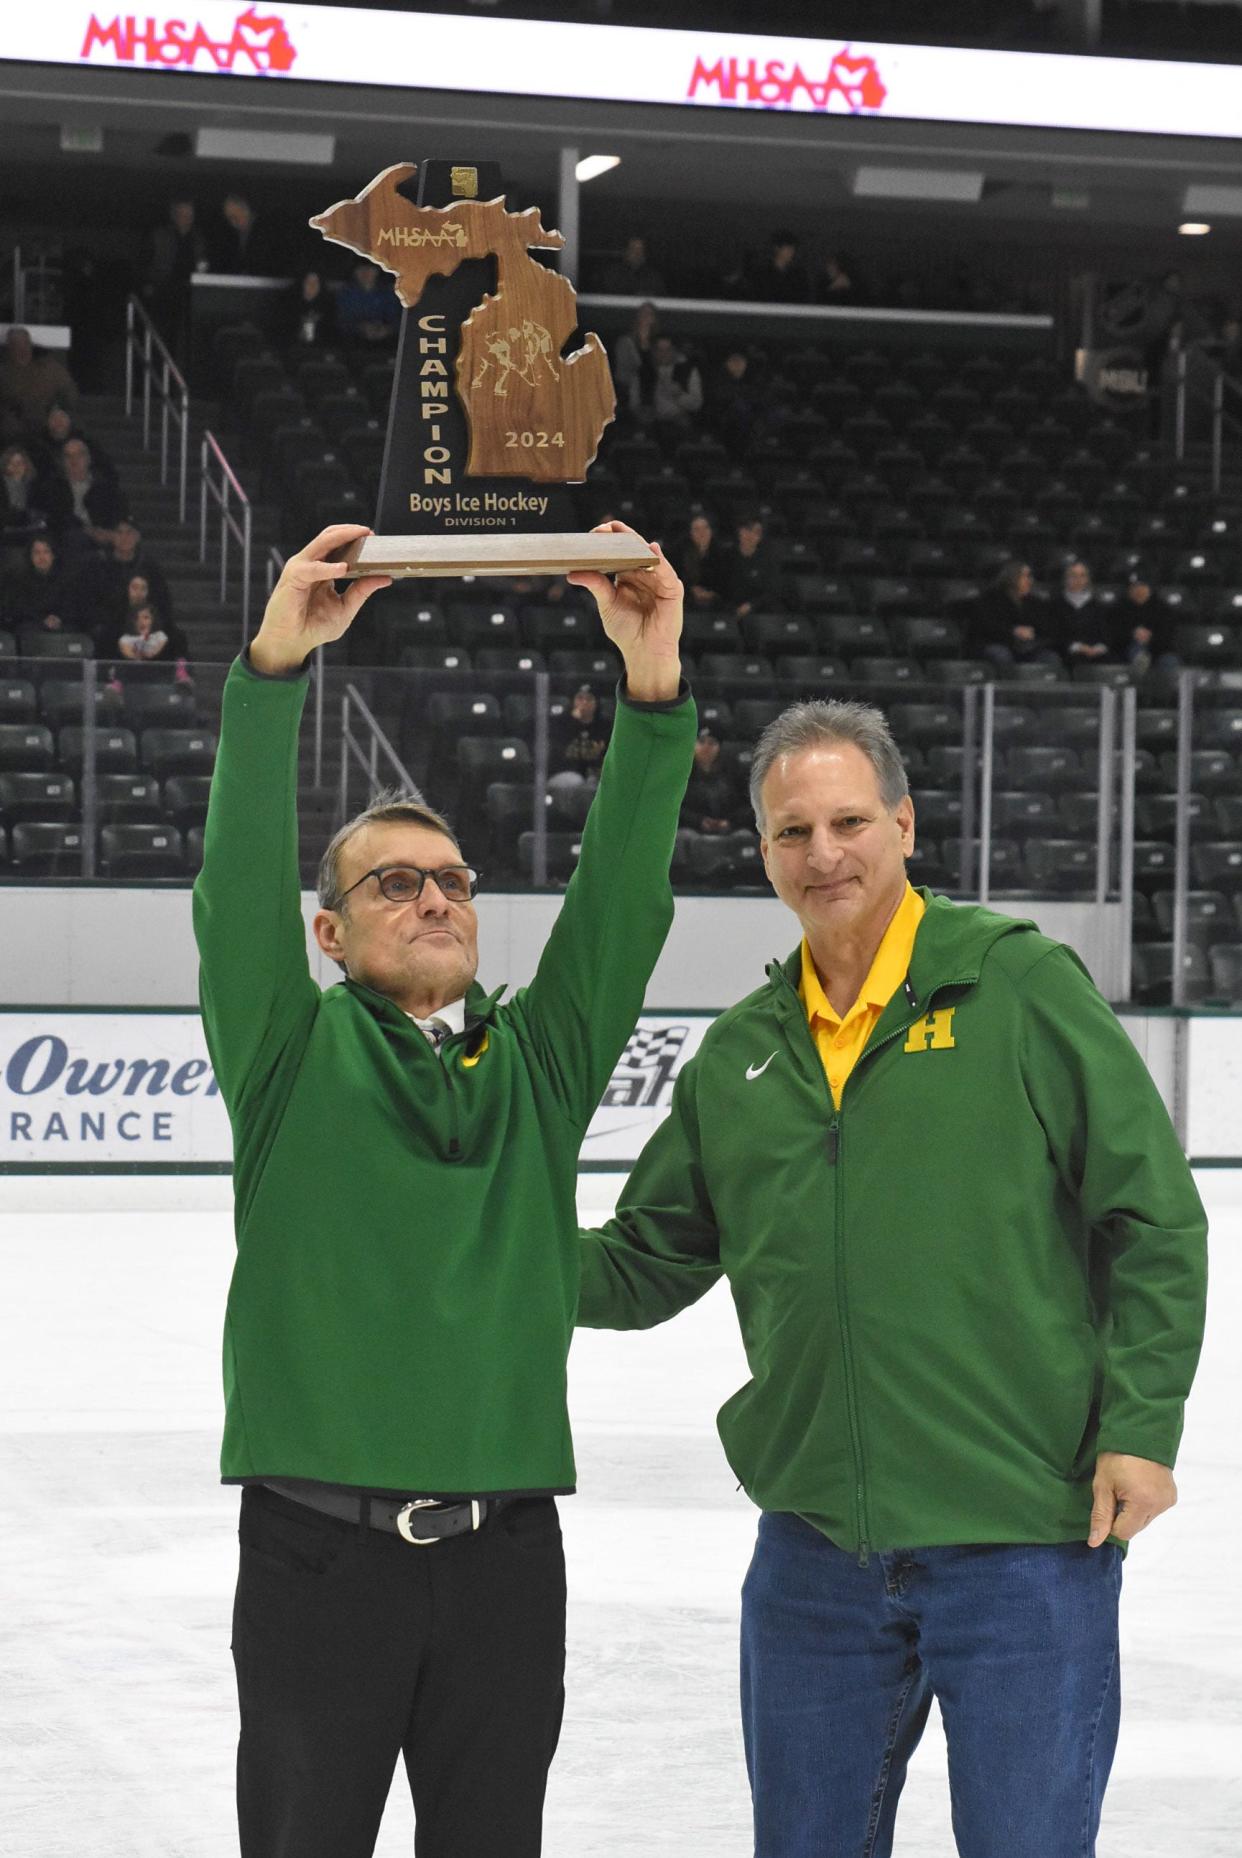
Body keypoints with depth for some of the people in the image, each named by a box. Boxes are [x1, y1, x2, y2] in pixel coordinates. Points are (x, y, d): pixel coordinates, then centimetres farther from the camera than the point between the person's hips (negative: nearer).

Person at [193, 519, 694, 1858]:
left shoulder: (537, 1060, 11)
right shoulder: (292, 1054, 4)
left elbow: (622, 902, -1)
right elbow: (239, 890, -11)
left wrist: (652, 691, -14)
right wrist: (273, 669, -23)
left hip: (503, 1548, 3)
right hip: (317, 1546, -3)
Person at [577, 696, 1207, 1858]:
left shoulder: (1018, 986, -4)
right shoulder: (741, 1054, 10)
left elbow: (1153, 1218, -4)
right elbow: (649, 1262, 15)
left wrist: (1140, 1428, -10)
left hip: (1026, 1543, -5)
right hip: (815, 1549, 5)